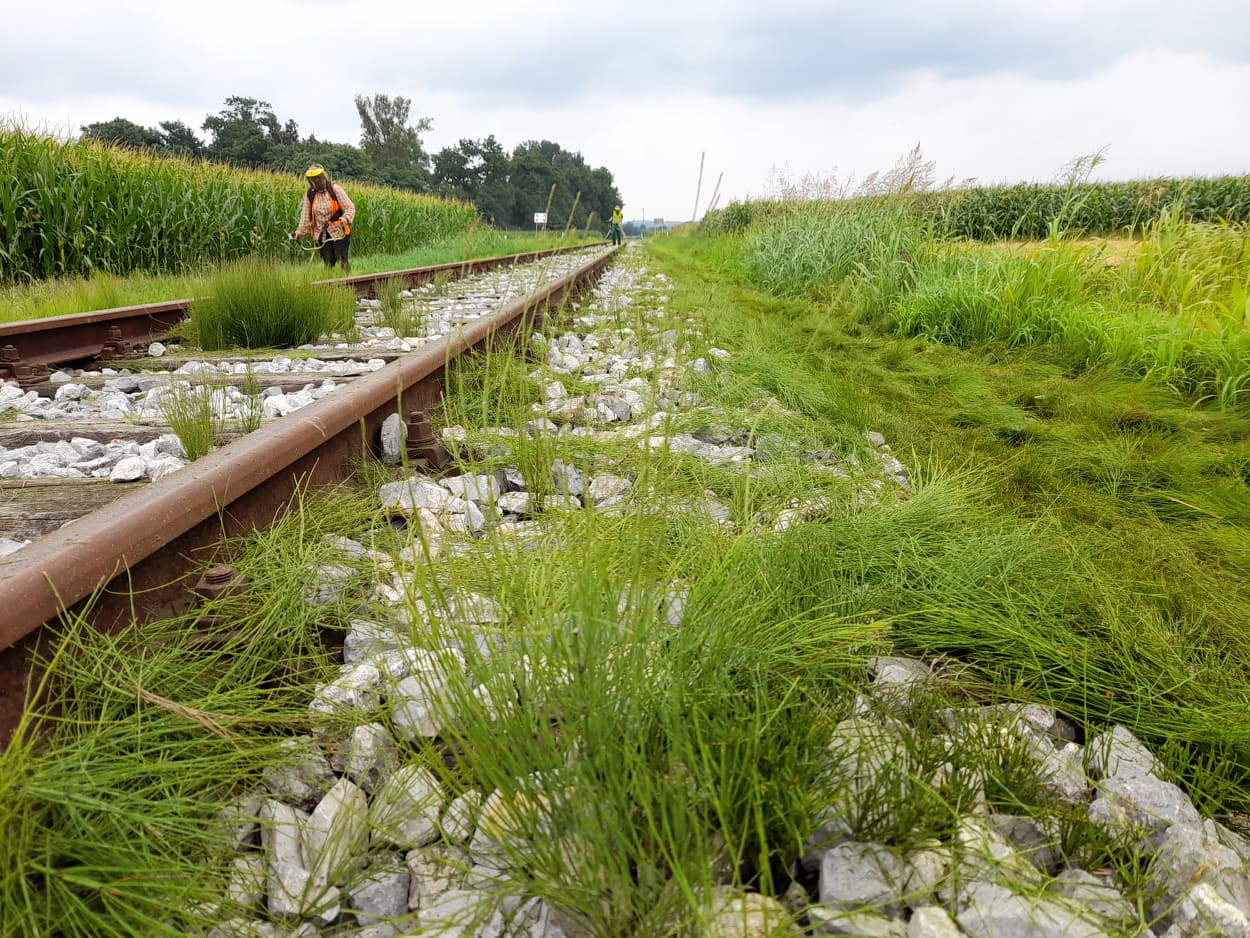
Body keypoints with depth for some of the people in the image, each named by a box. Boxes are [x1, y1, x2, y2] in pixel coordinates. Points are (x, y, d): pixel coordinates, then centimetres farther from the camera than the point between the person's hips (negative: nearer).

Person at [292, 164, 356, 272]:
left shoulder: (335, 189, -6)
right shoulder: (309, 194, 6)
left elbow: (350, 208, -8)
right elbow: (305, 215, 8)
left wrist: (344, 219, -27)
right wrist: (299, 232, 0)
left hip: (338, 232, -4)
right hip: (321, 235, 4)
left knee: (342, 261, -7)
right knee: (328, 263, 6)